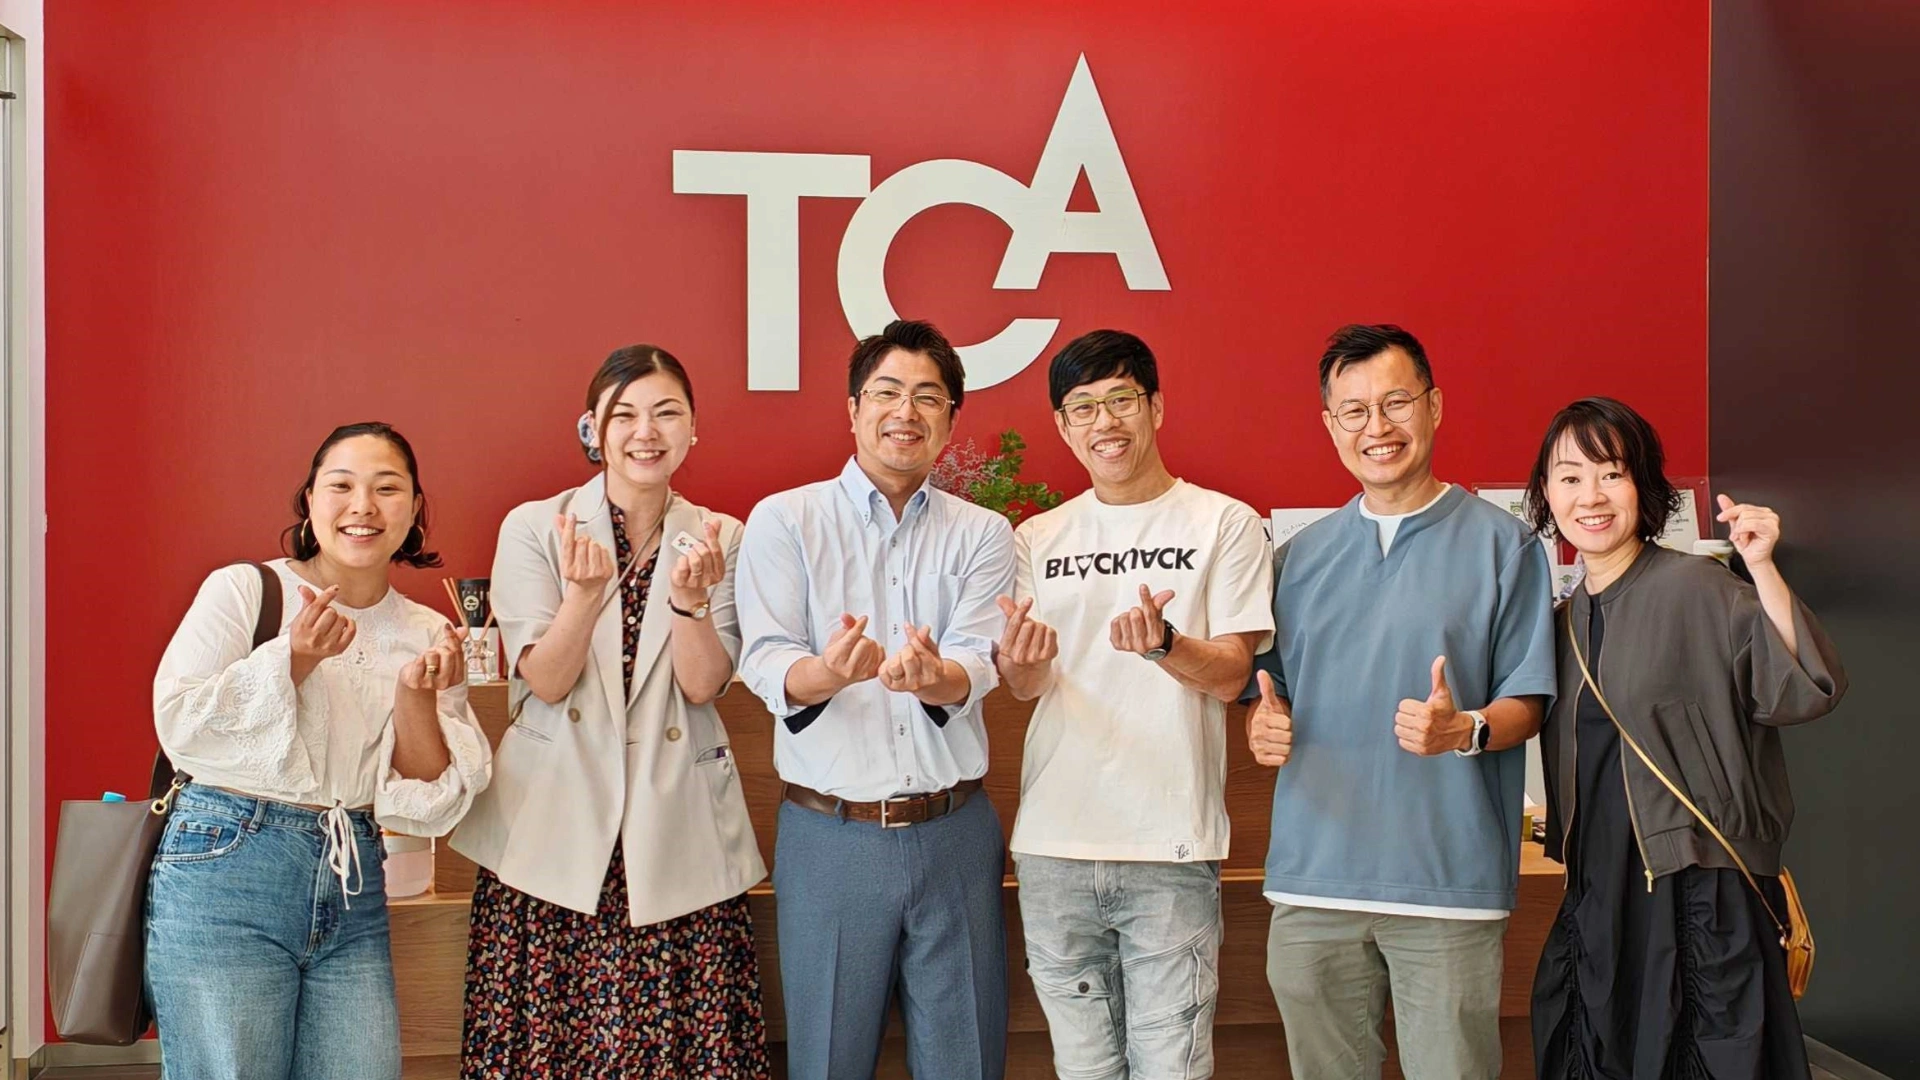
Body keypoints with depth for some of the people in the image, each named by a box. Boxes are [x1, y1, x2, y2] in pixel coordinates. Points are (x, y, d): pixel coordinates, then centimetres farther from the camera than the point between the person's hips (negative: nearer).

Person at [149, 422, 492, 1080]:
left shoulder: (427, 635, 8)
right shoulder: (243, 589, -1)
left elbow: (430, 804, 4)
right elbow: (178, 724, -8)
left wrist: (417, 696, -11)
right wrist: (294, 658, -14)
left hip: (353, 894, 4)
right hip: (225, 872, -3)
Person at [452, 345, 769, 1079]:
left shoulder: (720, 537, 5)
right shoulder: (534, 528, 1)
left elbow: (703, 686, -4)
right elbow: (545, 681, -6)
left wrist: (690, 597, -22)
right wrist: (585, 591, -23)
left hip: (677, 841, 1)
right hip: (554, 834, -1)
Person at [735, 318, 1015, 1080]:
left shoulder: (983, 533, 5)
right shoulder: (783, 520, 1)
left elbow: (977, 665, -9)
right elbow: (765, 666, -9)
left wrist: (934, 677, -34)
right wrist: (828, 672, -33)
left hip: (955, 831, 2)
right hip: (828, 836, -1)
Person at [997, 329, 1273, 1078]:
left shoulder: (1225, 523, 1)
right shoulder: (1037, 539, 10)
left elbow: (1230, 675, -5)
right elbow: (1025, 687, 5)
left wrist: (1162, 644, -26)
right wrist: (1019, 660, -20)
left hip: (1171, 847, -3)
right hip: (1055, 845, 3)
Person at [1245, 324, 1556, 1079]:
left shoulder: (1501, 543, 2)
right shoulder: (1299, 557, 13)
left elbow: (1526, 703, 0)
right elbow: (1262, 690, 17)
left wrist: (1465, 729, -21)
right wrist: (1262, 724, -6)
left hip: (1448, 878, -3)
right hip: (1312, 876, 3)